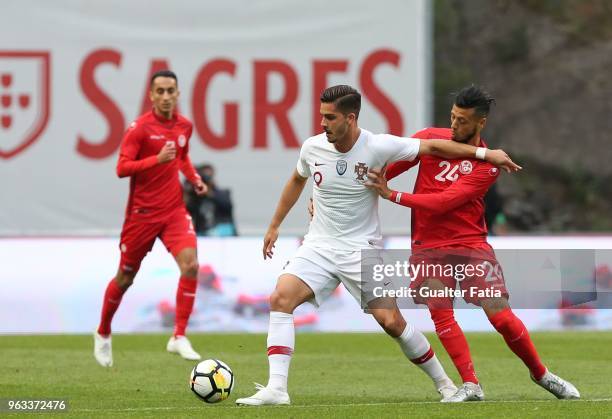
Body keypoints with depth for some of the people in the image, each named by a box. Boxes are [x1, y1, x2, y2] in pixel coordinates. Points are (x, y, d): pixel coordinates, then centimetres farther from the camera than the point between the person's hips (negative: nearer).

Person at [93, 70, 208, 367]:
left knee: (190, 264, -19)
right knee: (125, 277, 8)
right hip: (142, 212, -4)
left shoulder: (184, 126, 5)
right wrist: (157, 159, -28)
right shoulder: (140, 128, -12)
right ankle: (103, 334, 32)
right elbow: (122, 168, -17)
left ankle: (179, 337, -14)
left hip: (174, 209, 4)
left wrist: (194, 179, 6)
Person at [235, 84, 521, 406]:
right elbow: (297, 180, 19)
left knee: (392, 322, -9)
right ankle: (276, 389, -24)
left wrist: (483, 153, -8)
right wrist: (274, 226, 24)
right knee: (281, 298, -21)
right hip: (319, 246, 3)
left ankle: (443, 382, 14)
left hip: (362, 249, -3)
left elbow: (433, 147, -5)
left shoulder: (378, 147, -14)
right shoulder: (313, 148, -4)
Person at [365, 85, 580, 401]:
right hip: (429, 247, 2)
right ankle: (470, 385, -10)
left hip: (471, 243, -2)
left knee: (500, 314, -7)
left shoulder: (487, 165, -6)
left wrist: (393, 196, -20)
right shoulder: (430, 138, 4)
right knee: (440, 313, -16)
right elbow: (385, 169, 7)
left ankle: (541, 374, 14)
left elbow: (443, 202, -16)